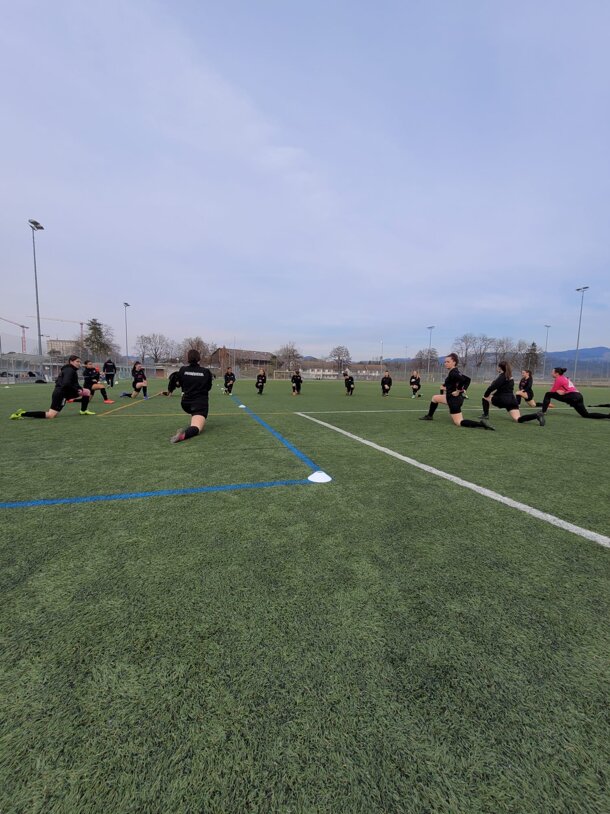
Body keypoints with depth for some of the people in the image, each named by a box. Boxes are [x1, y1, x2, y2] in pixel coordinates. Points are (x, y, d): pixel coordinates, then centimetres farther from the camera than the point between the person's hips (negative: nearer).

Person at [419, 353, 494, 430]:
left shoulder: (452, 373, -20)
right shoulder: (454, 372, 9)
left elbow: (463, 379, -37)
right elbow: (467, 379, 15)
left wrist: (458, 391, -25)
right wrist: (463, 389, 9)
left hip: (454, 399, -10)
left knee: (458, 423, -8)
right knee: (434, 398, 27)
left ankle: (480, 424, -17)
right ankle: (429, 416, 38)